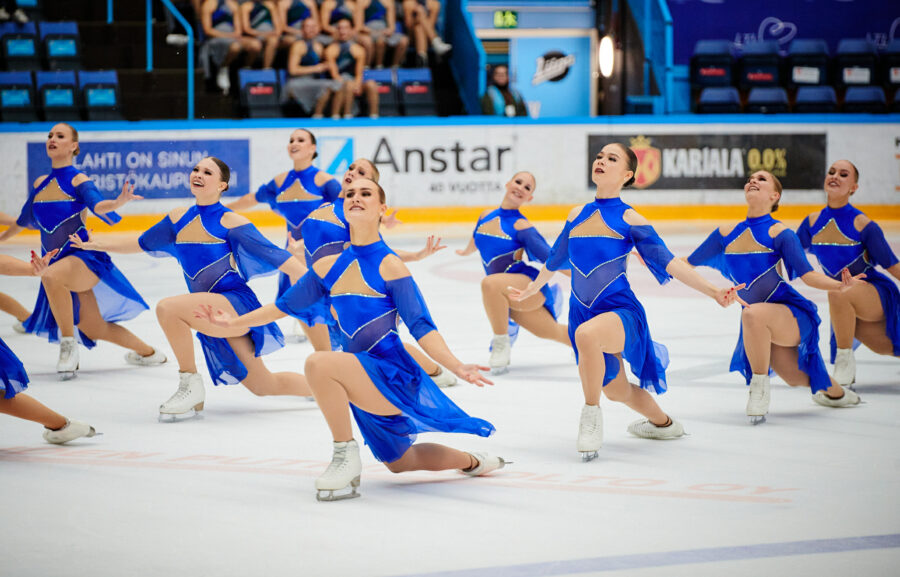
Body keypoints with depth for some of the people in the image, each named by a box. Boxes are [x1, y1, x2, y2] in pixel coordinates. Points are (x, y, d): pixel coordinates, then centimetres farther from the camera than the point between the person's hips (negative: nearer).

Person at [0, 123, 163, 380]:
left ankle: (69, 345, -24)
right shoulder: (40, 184, 12)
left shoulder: (78, 181, -6)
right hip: (56, 262, 7)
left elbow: (96, 204, -24)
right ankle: (148, 352, 32)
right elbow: (26, 218, 29)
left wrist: (117, 202, -44)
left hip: (83, 256, -7)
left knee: (52, 276, -39)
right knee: (93, 329, 7)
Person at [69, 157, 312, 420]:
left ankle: (191, 385, -13)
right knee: (265, 387, 15)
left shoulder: (230, 223, -10)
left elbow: (276, 257, -12)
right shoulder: (179, 219, 8)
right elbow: (142, 243, 24)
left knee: (168, 308, -28)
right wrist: (97, 245, 30)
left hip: (237, 304, -7)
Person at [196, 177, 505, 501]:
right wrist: (232, 322, 23)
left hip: (393, 377, -8)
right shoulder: (329, 268, 4)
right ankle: (470, 461, 50)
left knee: (319, 363, -31)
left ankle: (346, 455, -16)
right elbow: (285, 306, 18)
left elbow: (421, 328, -17)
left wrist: (457, 367, -30)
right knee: (398, 462, 25)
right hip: (364, 383, 8)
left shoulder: (389, 266, -14)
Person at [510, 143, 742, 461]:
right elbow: (556, 259, 26)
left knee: (587, 334, -39)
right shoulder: (577, 215, 9)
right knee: (614, 389, 17)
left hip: (620, 310, -6)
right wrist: (532, 289, 40)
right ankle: (662, 423, 49)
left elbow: (667, 262, -9)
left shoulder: (629, 219, -5)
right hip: (582, 313, 6)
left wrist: (713, 292, -19)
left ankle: (591, 413, -20)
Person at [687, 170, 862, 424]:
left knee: (753, 314, -37)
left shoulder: (779, 233, -12)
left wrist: (840, 285, -35)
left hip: (793, 314, -6)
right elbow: (689, 263, 16)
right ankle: (836, 393, 50)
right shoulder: (726, 234, 3)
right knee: (797, 379, 16)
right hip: (764, 325, 6)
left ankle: (760, 383, -19)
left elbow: (807, 274, -18)